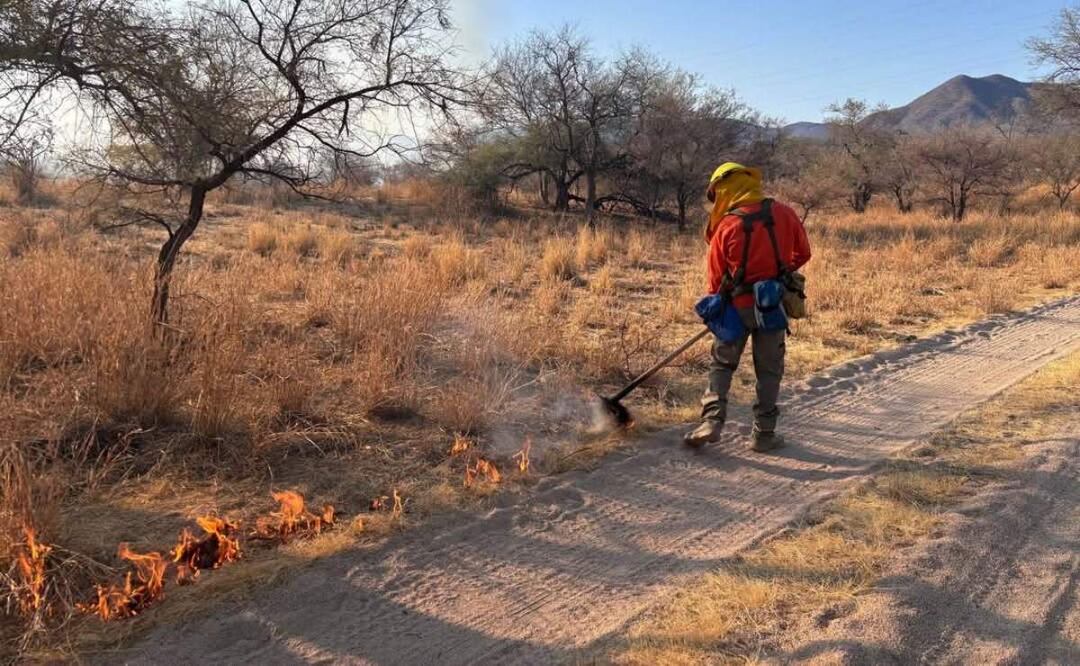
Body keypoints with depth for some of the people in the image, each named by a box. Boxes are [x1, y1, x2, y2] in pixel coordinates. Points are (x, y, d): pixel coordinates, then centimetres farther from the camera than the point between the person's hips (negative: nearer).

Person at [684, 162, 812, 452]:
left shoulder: (726, 226, -8)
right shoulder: (784, 214, -2)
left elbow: (717, 278, -1)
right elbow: (802, 254, 10)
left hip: (738, 306, -2)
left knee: (721, 363, 12)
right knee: (769, 370, 11)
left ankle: (712, 420, -1)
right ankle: (764, 433, 14)